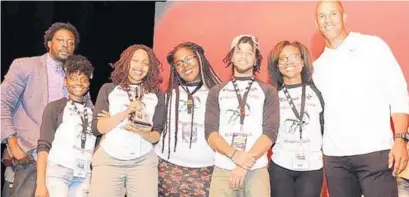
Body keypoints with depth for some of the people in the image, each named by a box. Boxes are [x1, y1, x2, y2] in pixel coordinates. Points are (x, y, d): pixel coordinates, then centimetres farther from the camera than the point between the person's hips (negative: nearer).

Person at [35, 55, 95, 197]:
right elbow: (43, 146, -2)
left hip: (83, 176, 3)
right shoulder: (55, 107, 4)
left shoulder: (92, 111, 13)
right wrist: (41, 183, -9)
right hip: (57, 171, -3)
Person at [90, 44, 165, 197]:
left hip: (143, 161, 1)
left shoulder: (157, 95, 10)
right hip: (108, 159, -1)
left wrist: (142, 133, -14)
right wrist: (126, 112, -14)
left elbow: (156, 135, 8)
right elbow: (96, 128, -2)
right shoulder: (108, 89, 7)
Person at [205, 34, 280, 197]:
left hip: (257, 171, -1)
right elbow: (210, 132, 0)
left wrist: (245, 165, -14)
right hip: (222, 170, 1)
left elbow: (270, 132, -4)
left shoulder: (268, 92, 6)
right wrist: (235, 155, -16)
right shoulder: (216, 92, 10)